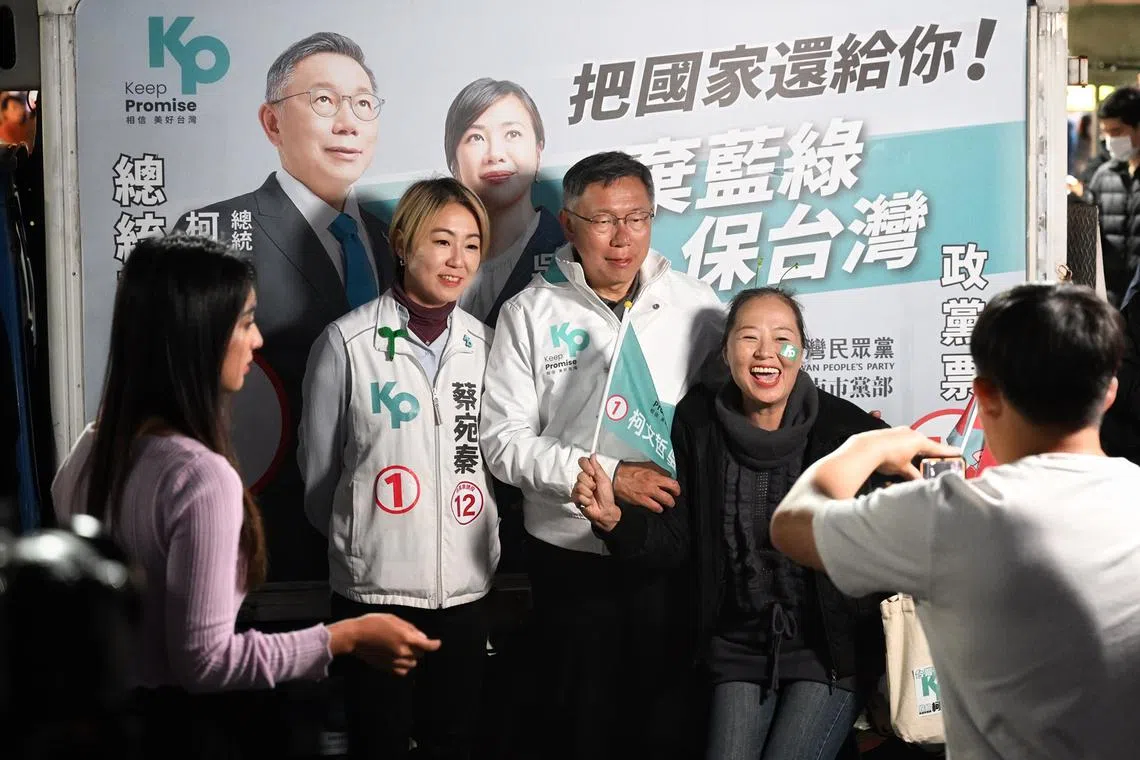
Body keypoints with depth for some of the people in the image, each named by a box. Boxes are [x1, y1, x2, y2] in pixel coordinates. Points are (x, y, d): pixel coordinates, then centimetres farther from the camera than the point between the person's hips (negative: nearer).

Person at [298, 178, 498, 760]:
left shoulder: (486, 346, 5)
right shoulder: (348, 342, -9)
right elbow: (318, 469, 0)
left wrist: (482, 541, 9)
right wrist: (353, 537, 10)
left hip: (465, 584, 4)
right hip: (374, 585, -4)